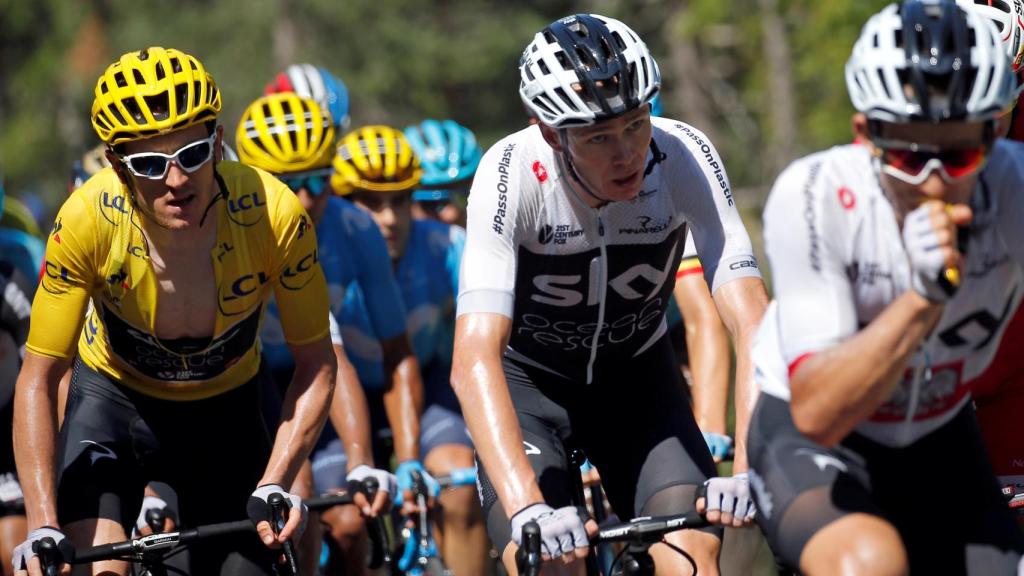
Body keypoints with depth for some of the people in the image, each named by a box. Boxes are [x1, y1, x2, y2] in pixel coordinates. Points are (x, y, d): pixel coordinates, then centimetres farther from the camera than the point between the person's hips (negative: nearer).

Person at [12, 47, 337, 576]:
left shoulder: (273, 213, -29)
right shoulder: (88, 220, -31)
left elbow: (316, 365, -17)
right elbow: (37, 380, -24)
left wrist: (274, 486, -28)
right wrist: (42, 528, -33)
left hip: (225, 409, 2)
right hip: (113, 397, -1)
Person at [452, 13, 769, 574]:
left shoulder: (685, 158, -26)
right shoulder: (511, 174, -31)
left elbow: (750, 322, -31)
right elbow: (473, 359, -39)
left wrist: (750, 467, -47)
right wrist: (526, 508, -52)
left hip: (636, 375, 2)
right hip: (528, 377, -2)